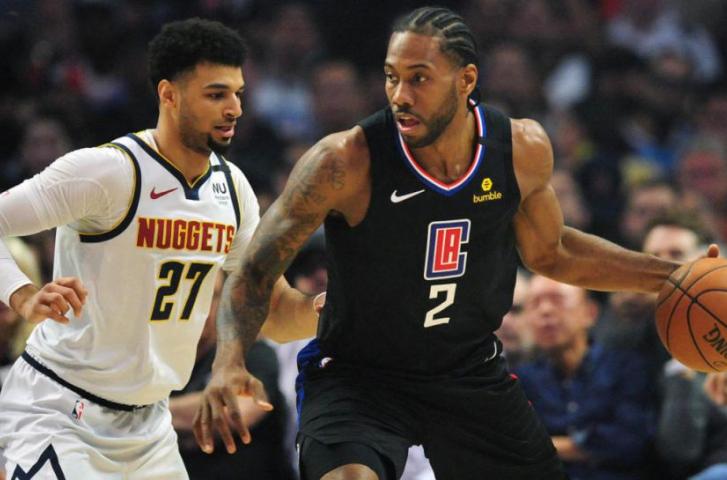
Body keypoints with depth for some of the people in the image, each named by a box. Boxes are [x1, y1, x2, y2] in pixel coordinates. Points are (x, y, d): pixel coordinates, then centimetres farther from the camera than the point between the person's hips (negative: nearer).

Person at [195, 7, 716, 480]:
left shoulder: (524, 151, -9)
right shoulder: (346, 163, -23)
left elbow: (548, 251, 12)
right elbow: (256, 271, -14)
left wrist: (670, 277, 8)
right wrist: (229, 362, -32)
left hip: (472, 374, 5)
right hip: (356, 377, -4)